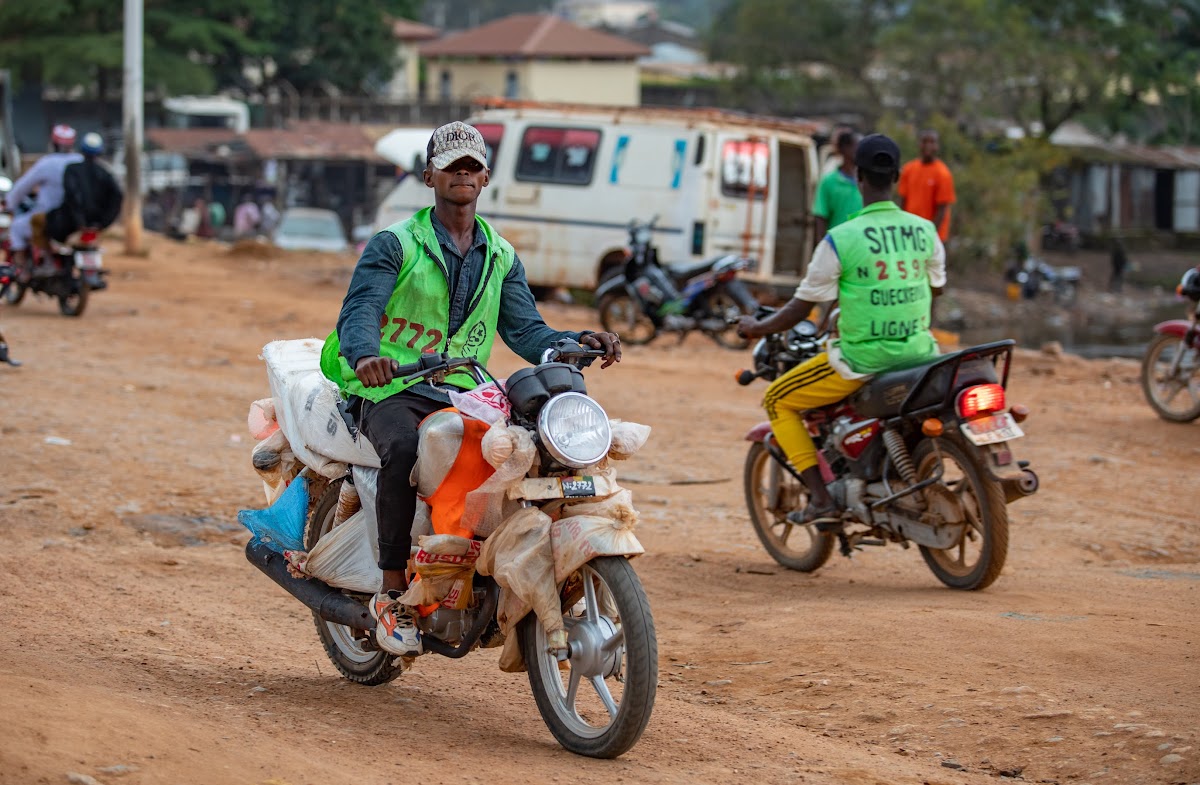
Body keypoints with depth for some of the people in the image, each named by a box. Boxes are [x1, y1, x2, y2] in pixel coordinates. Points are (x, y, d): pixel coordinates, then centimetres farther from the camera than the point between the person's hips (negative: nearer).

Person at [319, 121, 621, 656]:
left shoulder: (501, 257, 16)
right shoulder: (395, 245, 0)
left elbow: (525, 331, 6)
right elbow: (358, 311, -15)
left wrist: (580, 343, -15)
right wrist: (366, 354, -39)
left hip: (463, 394, 5)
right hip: (392, 390, -5)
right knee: (405, 451, -37)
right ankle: (394, 593, -28)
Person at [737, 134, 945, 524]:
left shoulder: (839, 240, -13)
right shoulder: (925, 232, 2)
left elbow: (802, 308, -6)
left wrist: (758, 327, 13)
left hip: (862, 360, -5)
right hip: (918, 352, 5)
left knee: (778, 400, 13)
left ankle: (820, 496, 2)